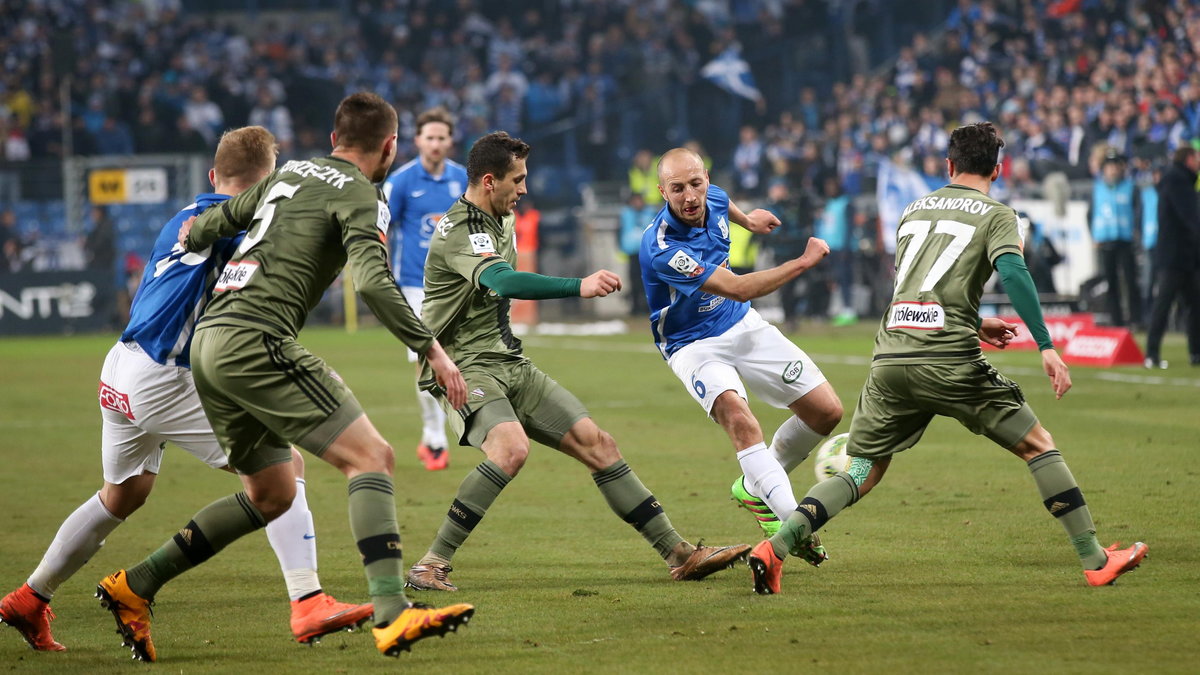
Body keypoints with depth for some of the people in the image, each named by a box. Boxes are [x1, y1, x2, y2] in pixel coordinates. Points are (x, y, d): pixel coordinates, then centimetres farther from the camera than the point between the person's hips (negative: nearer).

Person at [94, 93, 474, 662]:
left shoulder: (289, 173, 21)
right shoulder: (360, 195, -2)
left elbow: (208, 226, 30)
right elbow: (373, 283, -18)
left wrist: (195, 235, 52)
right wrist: (431, 349, -14)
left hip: (208, 341, 9)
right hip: (256, 339, -9)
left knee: (272, 495, 19)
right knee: (371, 456, -12)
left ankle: (134, 587, 21)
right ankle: (392, 615, -27)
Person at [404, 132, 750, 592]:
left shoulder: (499, 220, 12)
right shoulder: (460, 231, -20)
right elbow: (503, 281, -40)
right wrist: (579, 287, -50)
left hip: (509, 363, 9)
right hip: (463, 366, -9)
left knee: (596, 444, 1)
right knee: (511, 449, -34)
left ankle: (680, 555, 5)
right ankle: (431, 566, -25)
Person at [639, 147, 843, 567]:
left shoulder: (714, 199, -10)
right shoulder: (661, 246, -32)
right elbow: (737, 288, -30)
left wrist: (746, 219, 39)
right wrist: (805, 262, -25)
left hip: (743, 325, 7)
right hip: (694, 346, -7)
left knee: (826, 411, 3)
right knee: (737, 416, -35)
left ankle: (756, 487, 24)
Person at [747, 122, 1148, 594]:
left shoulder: (914, 210, 23)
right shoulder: (995, 215, 6)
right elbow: (1012, 272, -13)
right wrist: (1046, 346, -15)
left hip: (890, 358, 4)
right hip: (950, 361, -4)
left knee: (860, 476, 10)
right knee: (1039, 447, 10)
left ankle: (773, 548, -8)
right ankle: (1095, 560, 8)